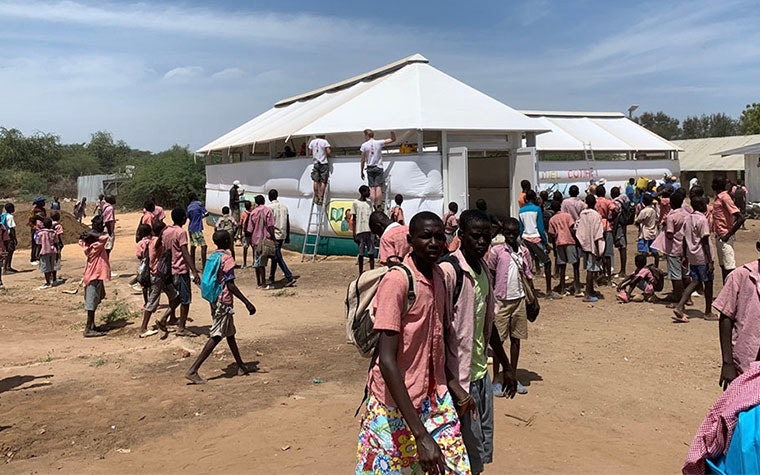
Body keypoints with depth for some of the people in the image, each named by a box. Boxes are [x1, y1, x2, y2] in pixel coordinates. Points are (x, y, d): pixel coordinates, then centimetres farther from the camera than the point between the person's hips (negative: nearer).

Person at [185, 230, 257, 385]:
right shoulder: (227, 258, -16)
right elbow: (230, 285, -20)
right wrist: (247, 303, -20)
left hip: (215, 301, 9)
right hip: (224, 302, -9)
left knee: (230, 334, 18)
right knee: (216, 337, -7)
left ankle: (241, 366, 30)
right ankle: (193, 370, -11)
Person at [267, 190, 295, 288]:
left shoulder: (270, 207, -10)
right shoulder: (284, 207, 9)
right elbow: (288, 223, 10)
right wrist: (287, 237, 16)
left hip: (274, 236, -7)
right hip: (282, 236, 7)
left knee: (278, 258, -6)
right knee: (274, 258, 15)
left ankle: (290, 277, -15)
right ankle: (271, 280, 22)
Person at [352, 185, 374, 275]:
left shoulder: (369, 203, 16)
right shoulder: (355, 203, 3)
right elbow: (354, 219, 1)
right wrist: (354, 234, -5)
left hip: (370, 231, 4)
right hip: (360, 231, -3)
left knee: (371, 253, -1)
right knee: (361, 254, 2)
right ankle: (361, 273, 11)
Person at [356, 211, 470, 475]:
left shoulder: (439, 275, 3)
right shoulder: (396, 281, -21)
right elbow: (387, 360, -25)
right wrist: (420, 433, -29)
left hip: (435, 397, 7)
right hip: (397, 404, -7)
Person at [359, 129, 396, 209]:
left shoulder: (364, 145, -2)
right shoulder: (379, 143, -1)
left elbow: (363, 160, 0)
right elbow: (393, 139, 5)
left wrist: (362, 172, 6)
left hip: (370, 168, 0)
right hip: (378, 168, 0)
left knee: (372, 188, 1)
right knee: (379, 187, -3)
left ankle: (373, 205, -5)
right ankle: (379, 206, -7)